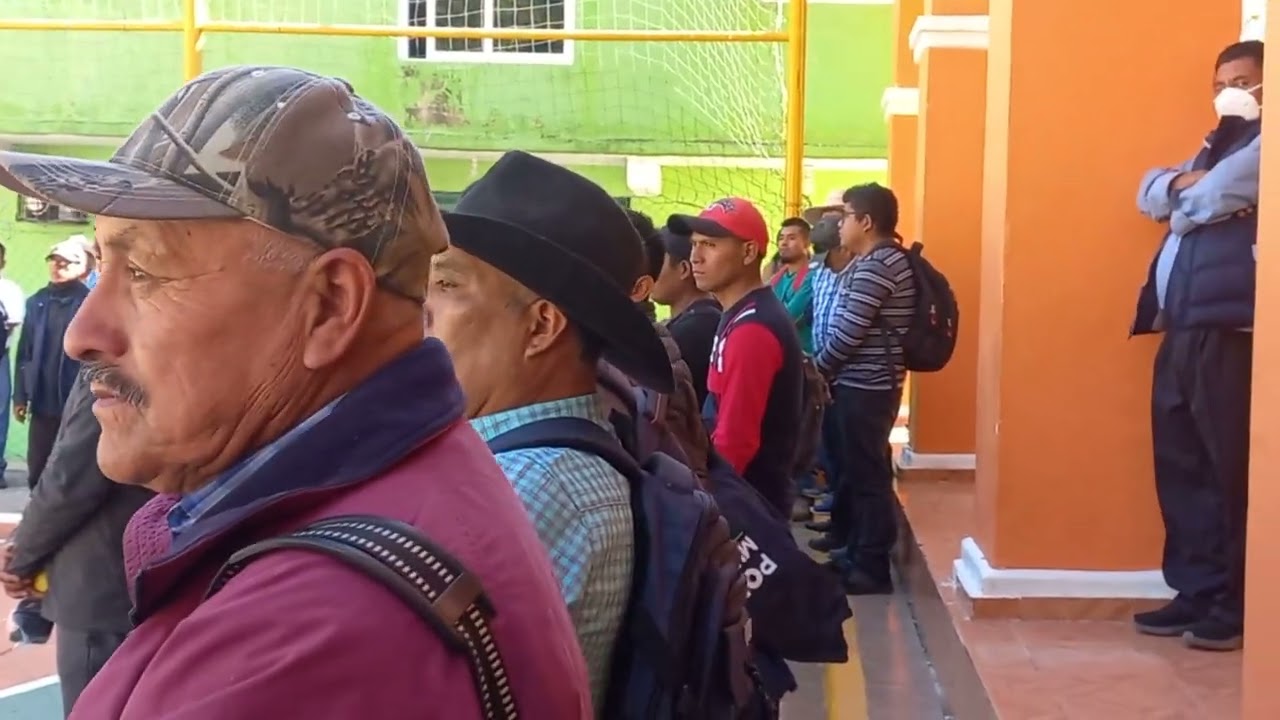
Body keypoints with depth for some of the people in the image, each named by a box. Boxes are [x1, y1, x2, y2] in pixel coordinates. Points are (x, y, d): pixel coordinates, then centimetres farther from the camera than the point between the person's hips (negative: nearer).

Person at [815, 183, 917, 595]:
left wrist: (816, 370, -7)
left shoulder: (876, 266, -18)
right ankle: (859, 554, 24)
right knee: (860, 470, 16)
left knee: (867, 474, -4)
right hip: (868, 384, 10)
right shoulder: (882, 260, 14)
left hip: (865, 386, -10)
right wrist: (825, 365, 13)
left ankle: (872, 567, 1)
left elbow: (848, 332, -21)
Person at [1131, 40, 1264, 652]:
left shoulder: (1265, 145, -3)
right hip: (1182, 329, 9)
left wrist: (1182, 192, 5)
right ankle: (1197, 592, 18)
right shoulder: (1215, 145, 26)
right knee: (1181, 466, 10)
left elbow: (1205, 201, -17)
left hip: (1227, 331, -9)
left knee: (1232, 471, -4)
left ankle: (1240, 607, 3)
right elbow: (1150, 194, 17)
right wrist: (1186, 181, -3)